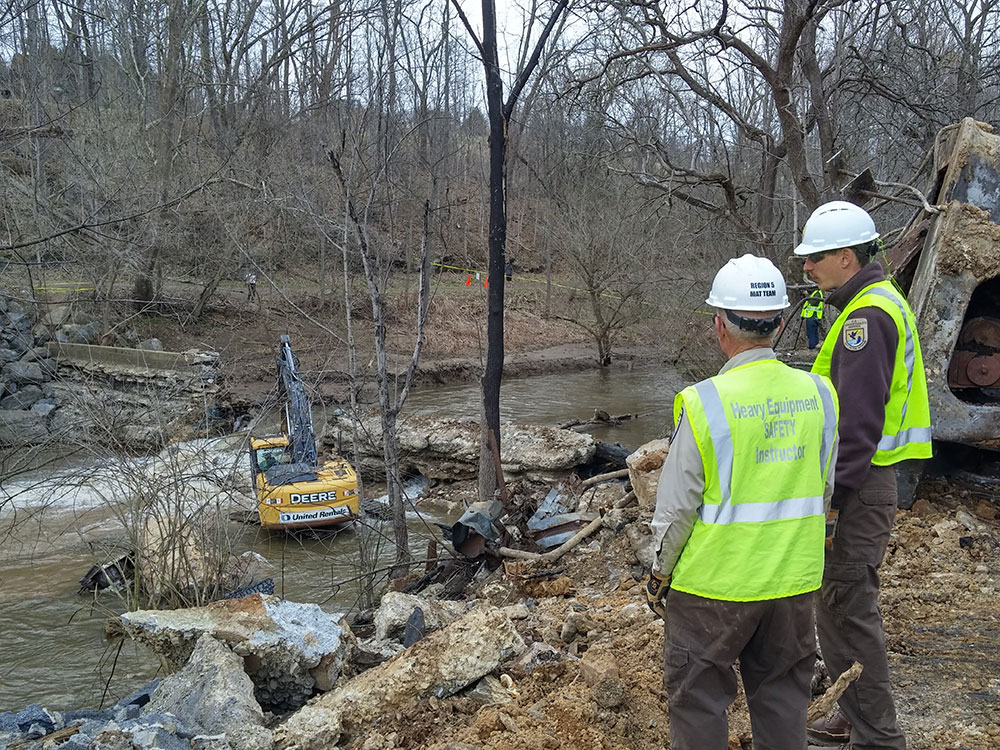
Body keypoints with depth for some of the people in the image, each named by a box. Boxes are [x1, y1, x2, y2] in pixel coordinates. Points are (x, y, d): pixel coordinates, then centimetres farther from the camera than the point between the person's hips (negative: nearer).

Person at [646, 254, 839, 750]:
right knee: (782, 696, 20)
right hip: (794, 580, 5)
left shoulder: (704, 403, -19)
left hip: (713, 584, -5)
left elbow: (676, 506, -13)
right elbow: (825, 491, 8)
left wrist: (659, 573, 2)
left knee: (698, 699, 13)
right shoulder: (817, 393, -4)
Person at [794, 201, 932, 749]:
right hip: (864, 475, 11)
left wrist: (831, 496, -22)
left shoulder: (867, 316, -18)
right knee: (839, 598, 19)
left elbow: (858, 420, -24)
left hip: (859, 481, -11)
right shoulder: (879, 302, 15)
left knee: (848, 605, -4)